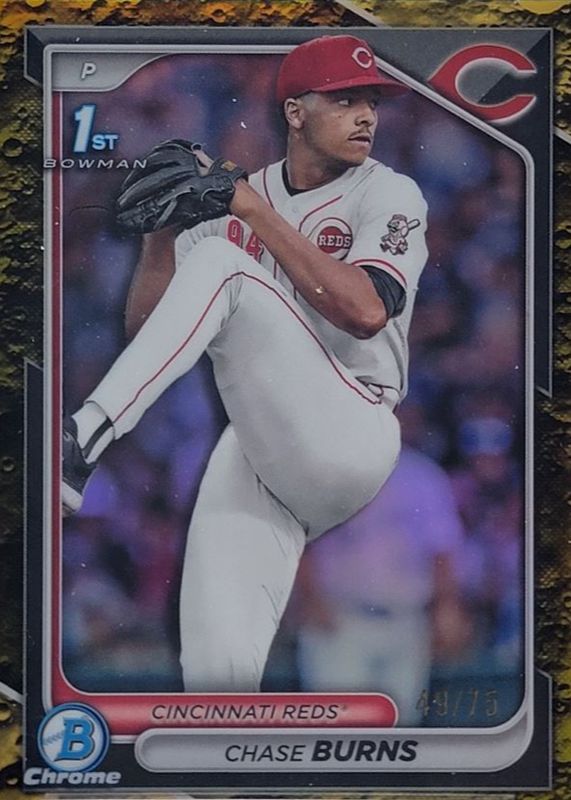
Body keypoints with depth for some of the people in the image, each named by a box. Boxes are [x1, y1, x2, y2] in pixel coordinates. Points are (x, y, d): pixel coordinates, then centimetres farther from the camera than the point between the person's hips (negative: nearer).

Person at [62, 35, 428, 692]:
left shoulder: (388, 194, 4)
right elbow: (144, 330, 12)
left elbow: (365, 311, -16)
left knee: (219, 264, -23)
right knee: (217, 668, -18)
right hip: (254, 450, 4)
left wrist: (258, 214, -13)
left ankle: (83, 441, -31)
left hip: (349, 437, -4)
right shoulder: (232, 203, 16)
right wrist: (160, 236, -6)